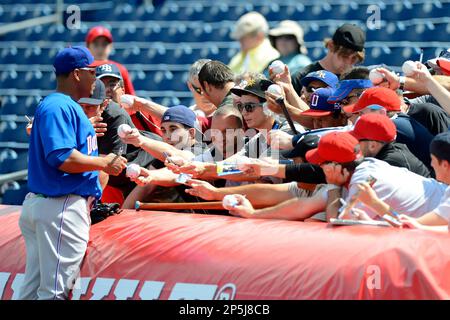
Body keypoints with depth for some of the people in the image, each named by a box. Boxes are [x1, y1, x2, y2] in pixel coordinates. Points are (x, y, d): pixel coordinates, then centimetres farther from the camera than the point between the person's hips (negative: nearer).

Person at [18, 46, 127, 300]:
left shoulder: (69, 106, 19)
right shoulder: (58, 106, -13)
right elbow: (62, 158, -23)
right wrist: (103, 163, -12)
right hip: (61, 207, -11)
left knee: (34, 287, 10)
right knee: (55, 290, -11)